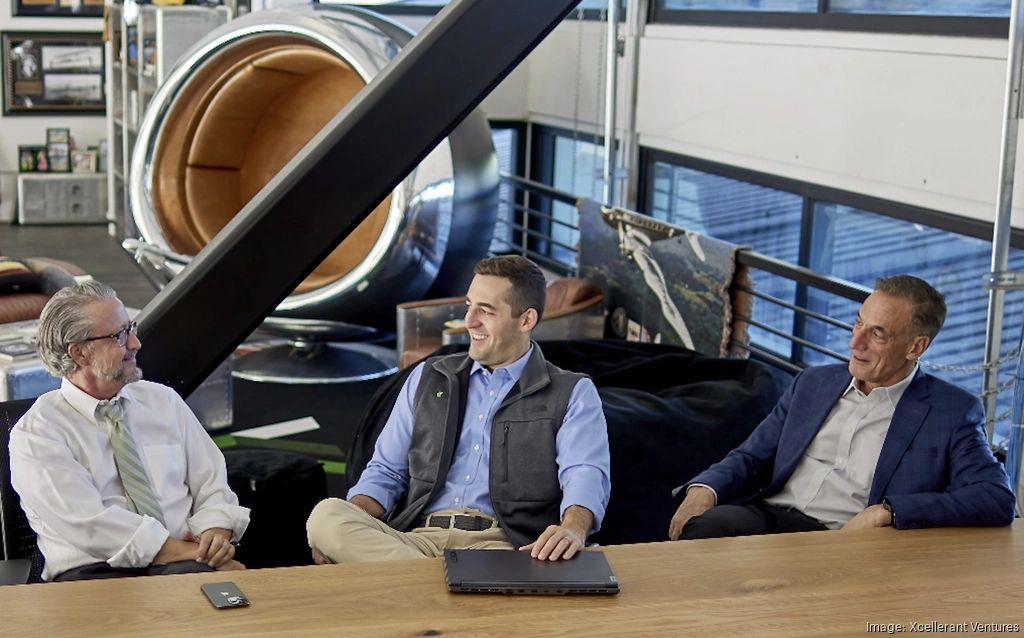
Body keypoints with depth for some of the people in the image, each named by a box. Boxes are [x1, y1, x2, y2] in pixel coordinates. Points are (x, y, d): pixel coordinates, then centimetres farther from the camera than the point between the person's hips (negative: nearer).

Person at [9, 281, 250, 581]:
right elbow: (90, 523, -12)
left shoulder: (164, 401, 16)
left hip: (184, 567, 3)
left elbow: (211, 487, 15)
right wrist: (191, 553, -18)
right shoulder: (35, 433, -1)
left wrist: (216, 534, -9)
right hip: (93, 573, -3)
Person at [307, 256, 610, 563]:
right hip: (418, 538, 6)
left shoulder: (573, 394, 10)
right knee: (325, 514, -26)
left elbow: (585, 476, -8)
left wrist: (572, 528, -34)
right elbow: (386, 471, 22)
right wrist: (346, 530, -1)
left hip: (502, 548, -6)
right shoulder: (427, 378, 23)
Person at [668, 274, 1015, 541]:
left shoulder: (951, 412, 5)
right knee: (706, 526, -32)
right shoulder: (814, 383, 20)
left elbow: (998, 500, -7)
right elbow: (752, 457, 21)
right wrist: (705, 488, -3)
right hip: (766, 514, 5)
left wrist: (886, 512, -16)